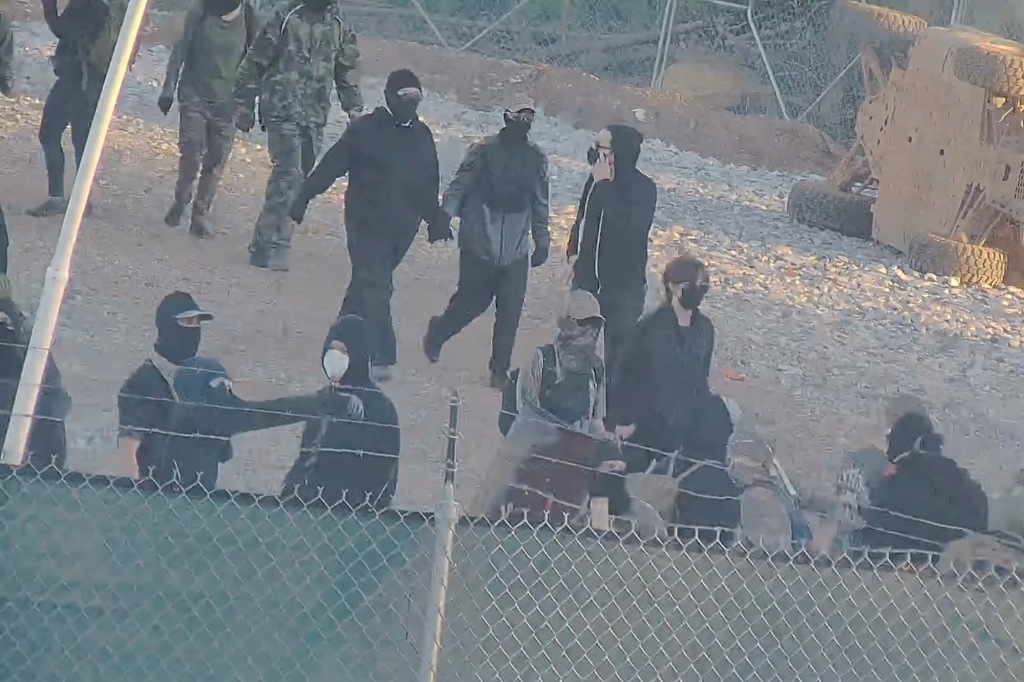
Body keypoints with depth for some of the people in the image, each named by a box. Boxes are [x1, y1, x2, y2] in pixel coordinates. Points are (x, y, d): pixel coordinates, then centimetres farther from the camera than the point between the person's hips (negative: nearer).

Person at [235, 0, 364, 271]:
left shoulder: (339, 28, 11)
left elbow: (346, 75, 20)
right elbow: (255, 63, -1)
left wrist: (355, 113, 12)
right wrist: (244, 106, -2)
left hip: (315, 116, 5)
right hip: (283, 110, -5)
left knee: (295, 177, 2)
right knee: (289, 176, -15)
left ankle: (266, 242, 8)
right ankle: (272, 246, -13)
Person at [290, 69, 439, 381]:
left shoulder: (422, 136, 9)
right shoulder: (365, 130, -7)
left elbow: (429, 183, 19)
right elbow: (331, 166, -7)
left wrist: (434, 219, 24)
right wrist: (303, 199, -10)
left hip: (402, 227, 5)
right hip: (367, 223, -5)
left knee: (370, 282, 12)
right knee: (373, 285, -11)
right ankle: (382, 357, -14)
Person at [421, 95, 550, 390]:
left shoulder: (536, 158, 6)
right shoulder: (484, 151, -5)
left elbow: (539, 203, 14)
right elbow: (459, 186, -4)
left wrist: (542, 242, 15)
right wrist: (444, 216, -17)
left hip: (516, 251, 3)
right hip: (479, 244, -3)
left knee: (510, 312, -1)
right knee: (472, 301, 5)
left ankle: (499, 370, 10)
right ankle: (438, 332, 34)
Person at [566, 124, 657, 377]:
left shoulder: (643, 189, -16)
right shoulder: (596, 180, 0)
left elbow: (628, 228, -33)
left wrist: (605, 186, -27)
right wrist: (573, 251, 3)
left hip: (623, 287, -6)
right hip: (587, 278, 6)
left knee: (617, 353, -5)